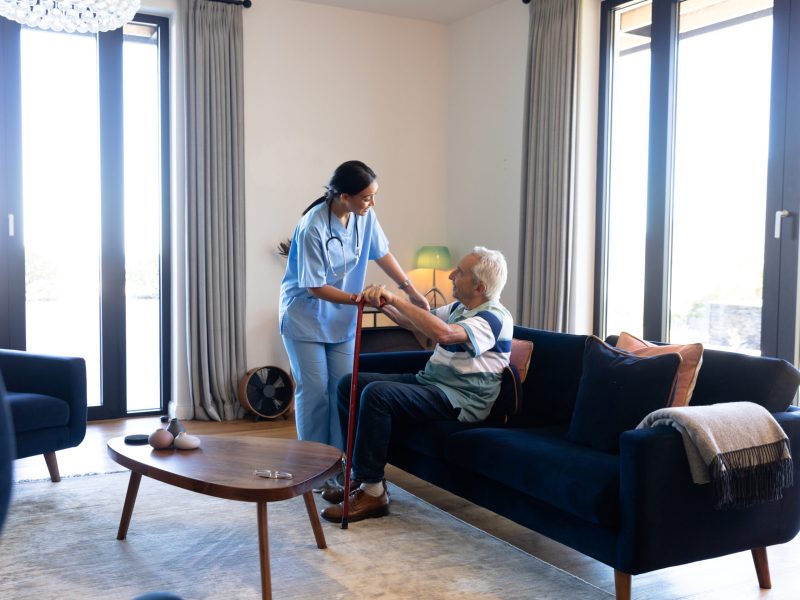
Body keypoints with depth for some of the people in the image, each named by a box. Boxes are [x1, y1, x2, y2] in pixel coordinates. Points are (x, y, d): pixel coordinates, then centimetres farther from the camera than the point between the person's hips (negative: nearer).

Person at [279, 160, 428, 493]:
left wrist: (411, 289, 0)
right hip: (305, 318, -6)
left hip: (342, 318, 6)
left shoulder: (365, 216, -10)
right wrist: (357, 298, -25)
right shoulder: (313, 228, -28)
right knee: (314, 391, -1)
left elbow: (382, 253, 5)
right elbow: (315, 287, -22)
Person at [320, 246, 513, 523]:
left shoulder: (494, 317, -15)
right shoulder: (459, 308, 16)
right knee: (348, 384, 1)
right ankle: (362, 475, 5)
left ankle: (372, 492, -20)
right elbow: (413, 322, 19)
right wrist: (383, 302, -1)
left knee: (376, 393, -30)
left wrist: (396, 299, -26)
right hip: (427, 381, 10)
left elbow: (443, 333, -33)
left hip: (459, 400, -10)